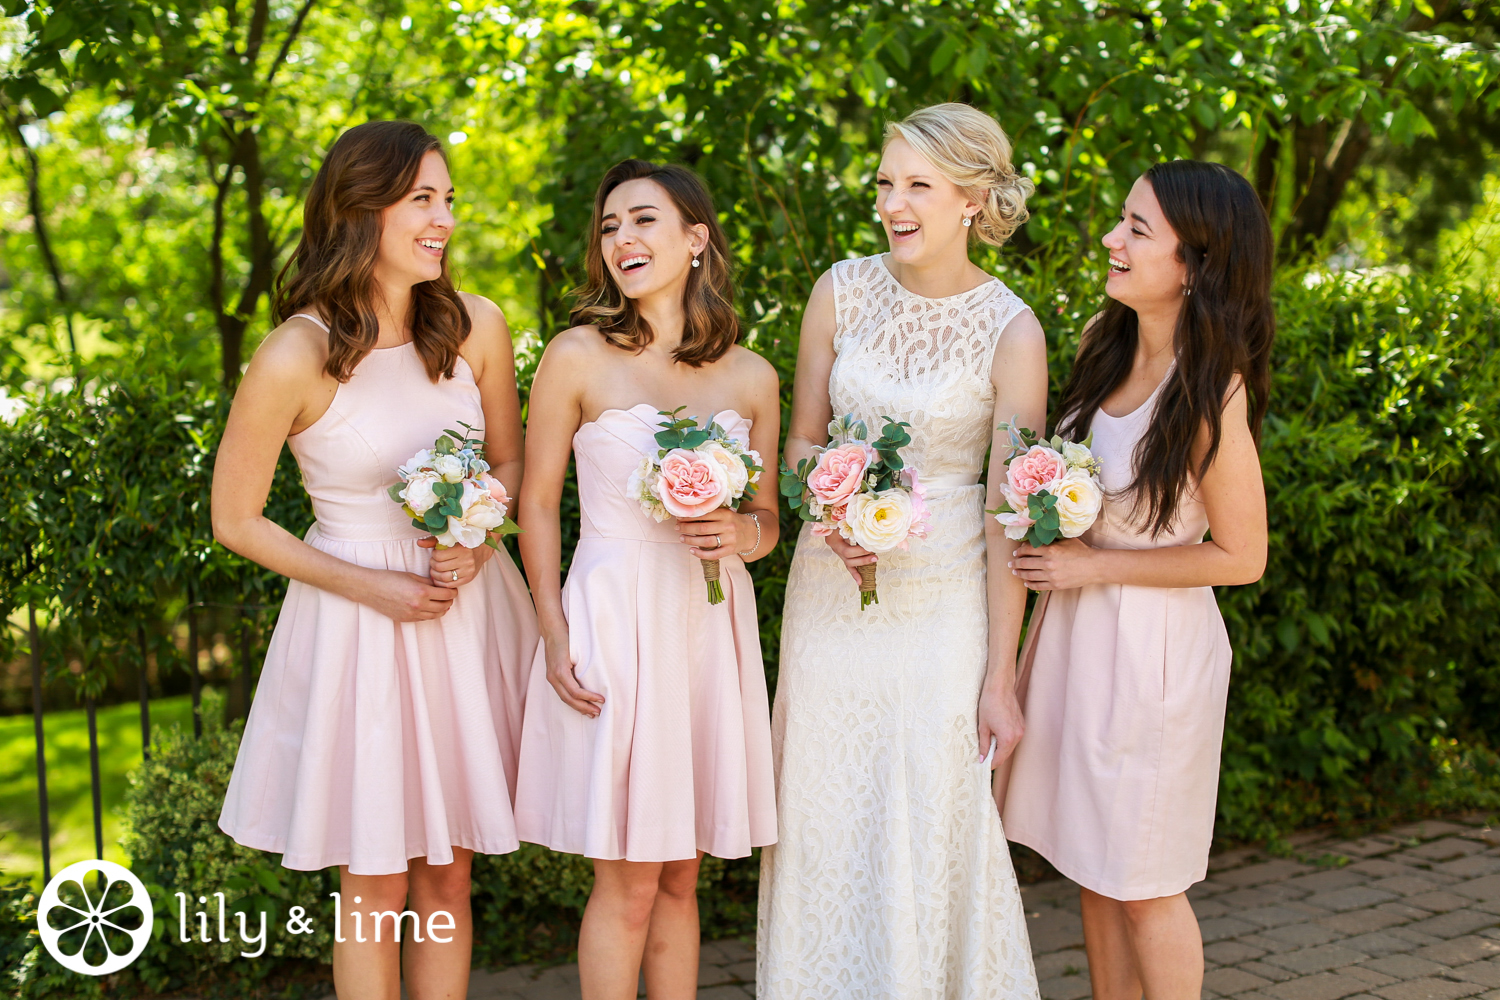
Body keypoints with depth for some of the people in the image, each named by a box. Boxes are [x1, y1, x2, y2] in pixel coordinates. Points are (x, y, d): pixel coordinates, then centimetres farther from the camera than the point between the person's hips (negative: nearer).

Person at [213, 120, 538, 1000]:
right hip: (358, 619, -4)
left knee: (447, 870, 12)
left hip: (469, 609, 4)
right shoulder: (297, 357, -16)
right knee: (376, 887, 5)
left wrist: (476, 543, -8)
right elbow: (235, 521, -6)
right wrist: (371, 587, -11)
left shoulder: (476, 326, -4)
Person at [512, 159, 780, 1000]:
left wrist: (743, 535, -10)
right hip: (613, 622, -3)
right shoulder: (578, 357, -4)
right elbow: (538, 505, 1)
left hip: (711, 625, 3)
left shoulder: (752, 378, 5)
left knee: (681, 876, 12)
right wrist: (555, 637, -6)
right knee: (627, 883, 0)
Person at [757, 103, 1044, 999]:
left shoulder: (1010, 330, -10)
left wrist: (1001, 677, -10)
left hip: (944, 598, -3)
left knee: (932, 827, 3)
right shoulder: (843, 292, -2)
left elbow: (1009, 511, -9)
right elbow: (802, 438, 8)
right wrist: (829, 518, -14)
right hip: (829, 588, 3)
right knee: (822, 818, 11)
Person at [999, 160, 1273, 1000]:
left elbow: (1241, 556, -15)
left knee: (1143, 883, 7)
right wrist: (1046, 542, 3)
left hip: (1153, 643, -7)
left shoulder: (1213, 393, -20)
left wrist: (1091, 565, -15)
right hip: (1077, 628, 7)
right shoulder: (1105, 344, 1)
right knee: (1094, 865, 16)